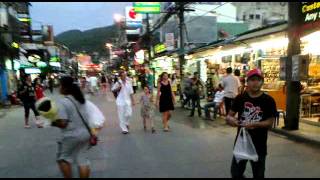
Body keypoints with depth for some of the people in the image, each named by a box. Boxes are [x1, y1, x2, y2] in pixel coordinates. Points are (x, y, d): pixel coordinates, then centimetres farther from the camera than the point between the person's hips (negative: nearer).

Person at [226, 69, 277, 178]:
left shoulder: (268, 100, -8)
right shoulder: (240, 98, -3)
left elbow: (270, 122, -9)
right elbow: (229, 115, 1)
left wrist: (255, 124, -26)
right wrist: (231, 120, -22)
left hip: (259, 144, -1)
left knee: (258, 175, 17)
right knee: (235, 173, 15)